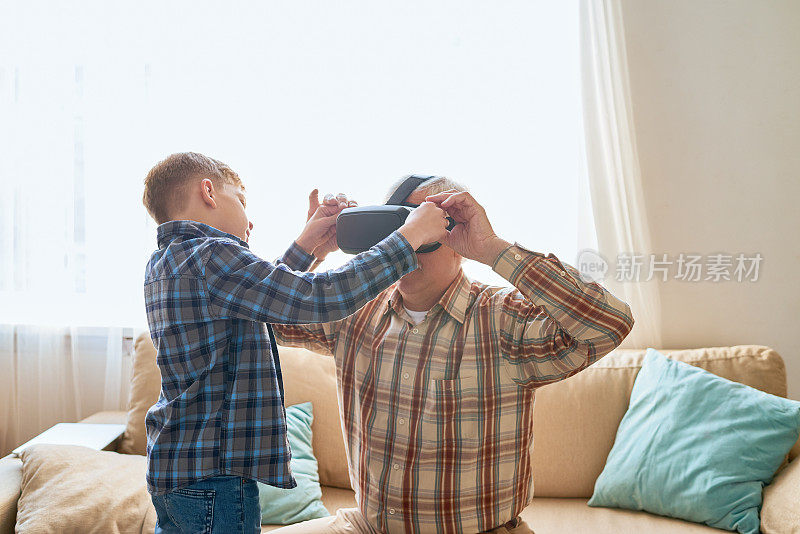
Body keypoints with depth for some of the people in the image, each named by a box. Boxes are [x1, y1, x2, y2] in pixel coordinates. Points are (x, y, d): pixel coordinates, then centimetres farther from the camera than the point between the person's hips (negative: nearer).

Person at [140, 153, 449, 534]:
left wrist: (306, 245, 17)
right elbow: (320, 298, -27)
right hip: (212, 475, -10)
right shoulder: (210, 257, -20)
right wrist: (411, 235, -19)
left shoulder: (162, 264, 10)